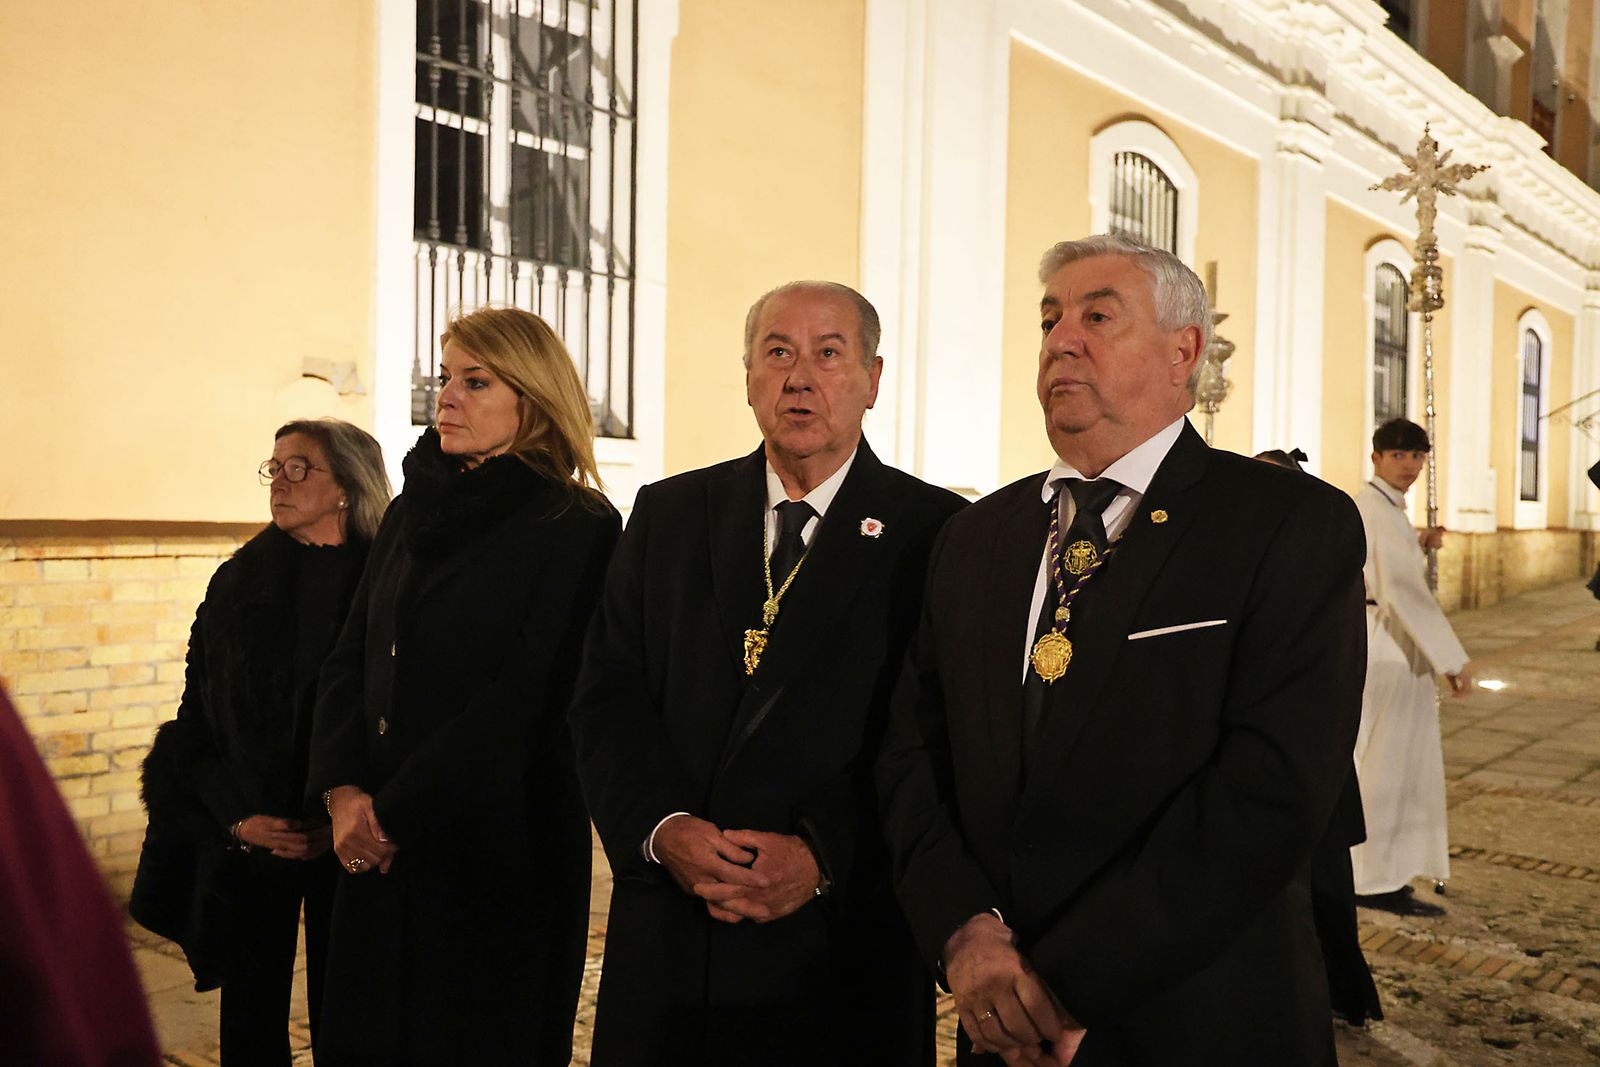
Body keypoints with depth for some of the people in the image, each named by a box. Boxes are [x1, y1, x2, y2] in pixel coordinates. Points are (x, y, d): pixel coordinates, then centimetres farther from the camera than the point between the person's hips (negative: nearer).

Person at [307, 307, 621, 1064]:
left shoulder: (577, 529, -11)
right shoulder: (414, 513, 11)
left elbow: (522, 699, -16)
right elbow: (348, 663, 9)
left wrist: (393, 815, -13)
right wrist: (343, 793, -6)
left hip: (498, 853, -6)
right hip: (382, 854, 6)